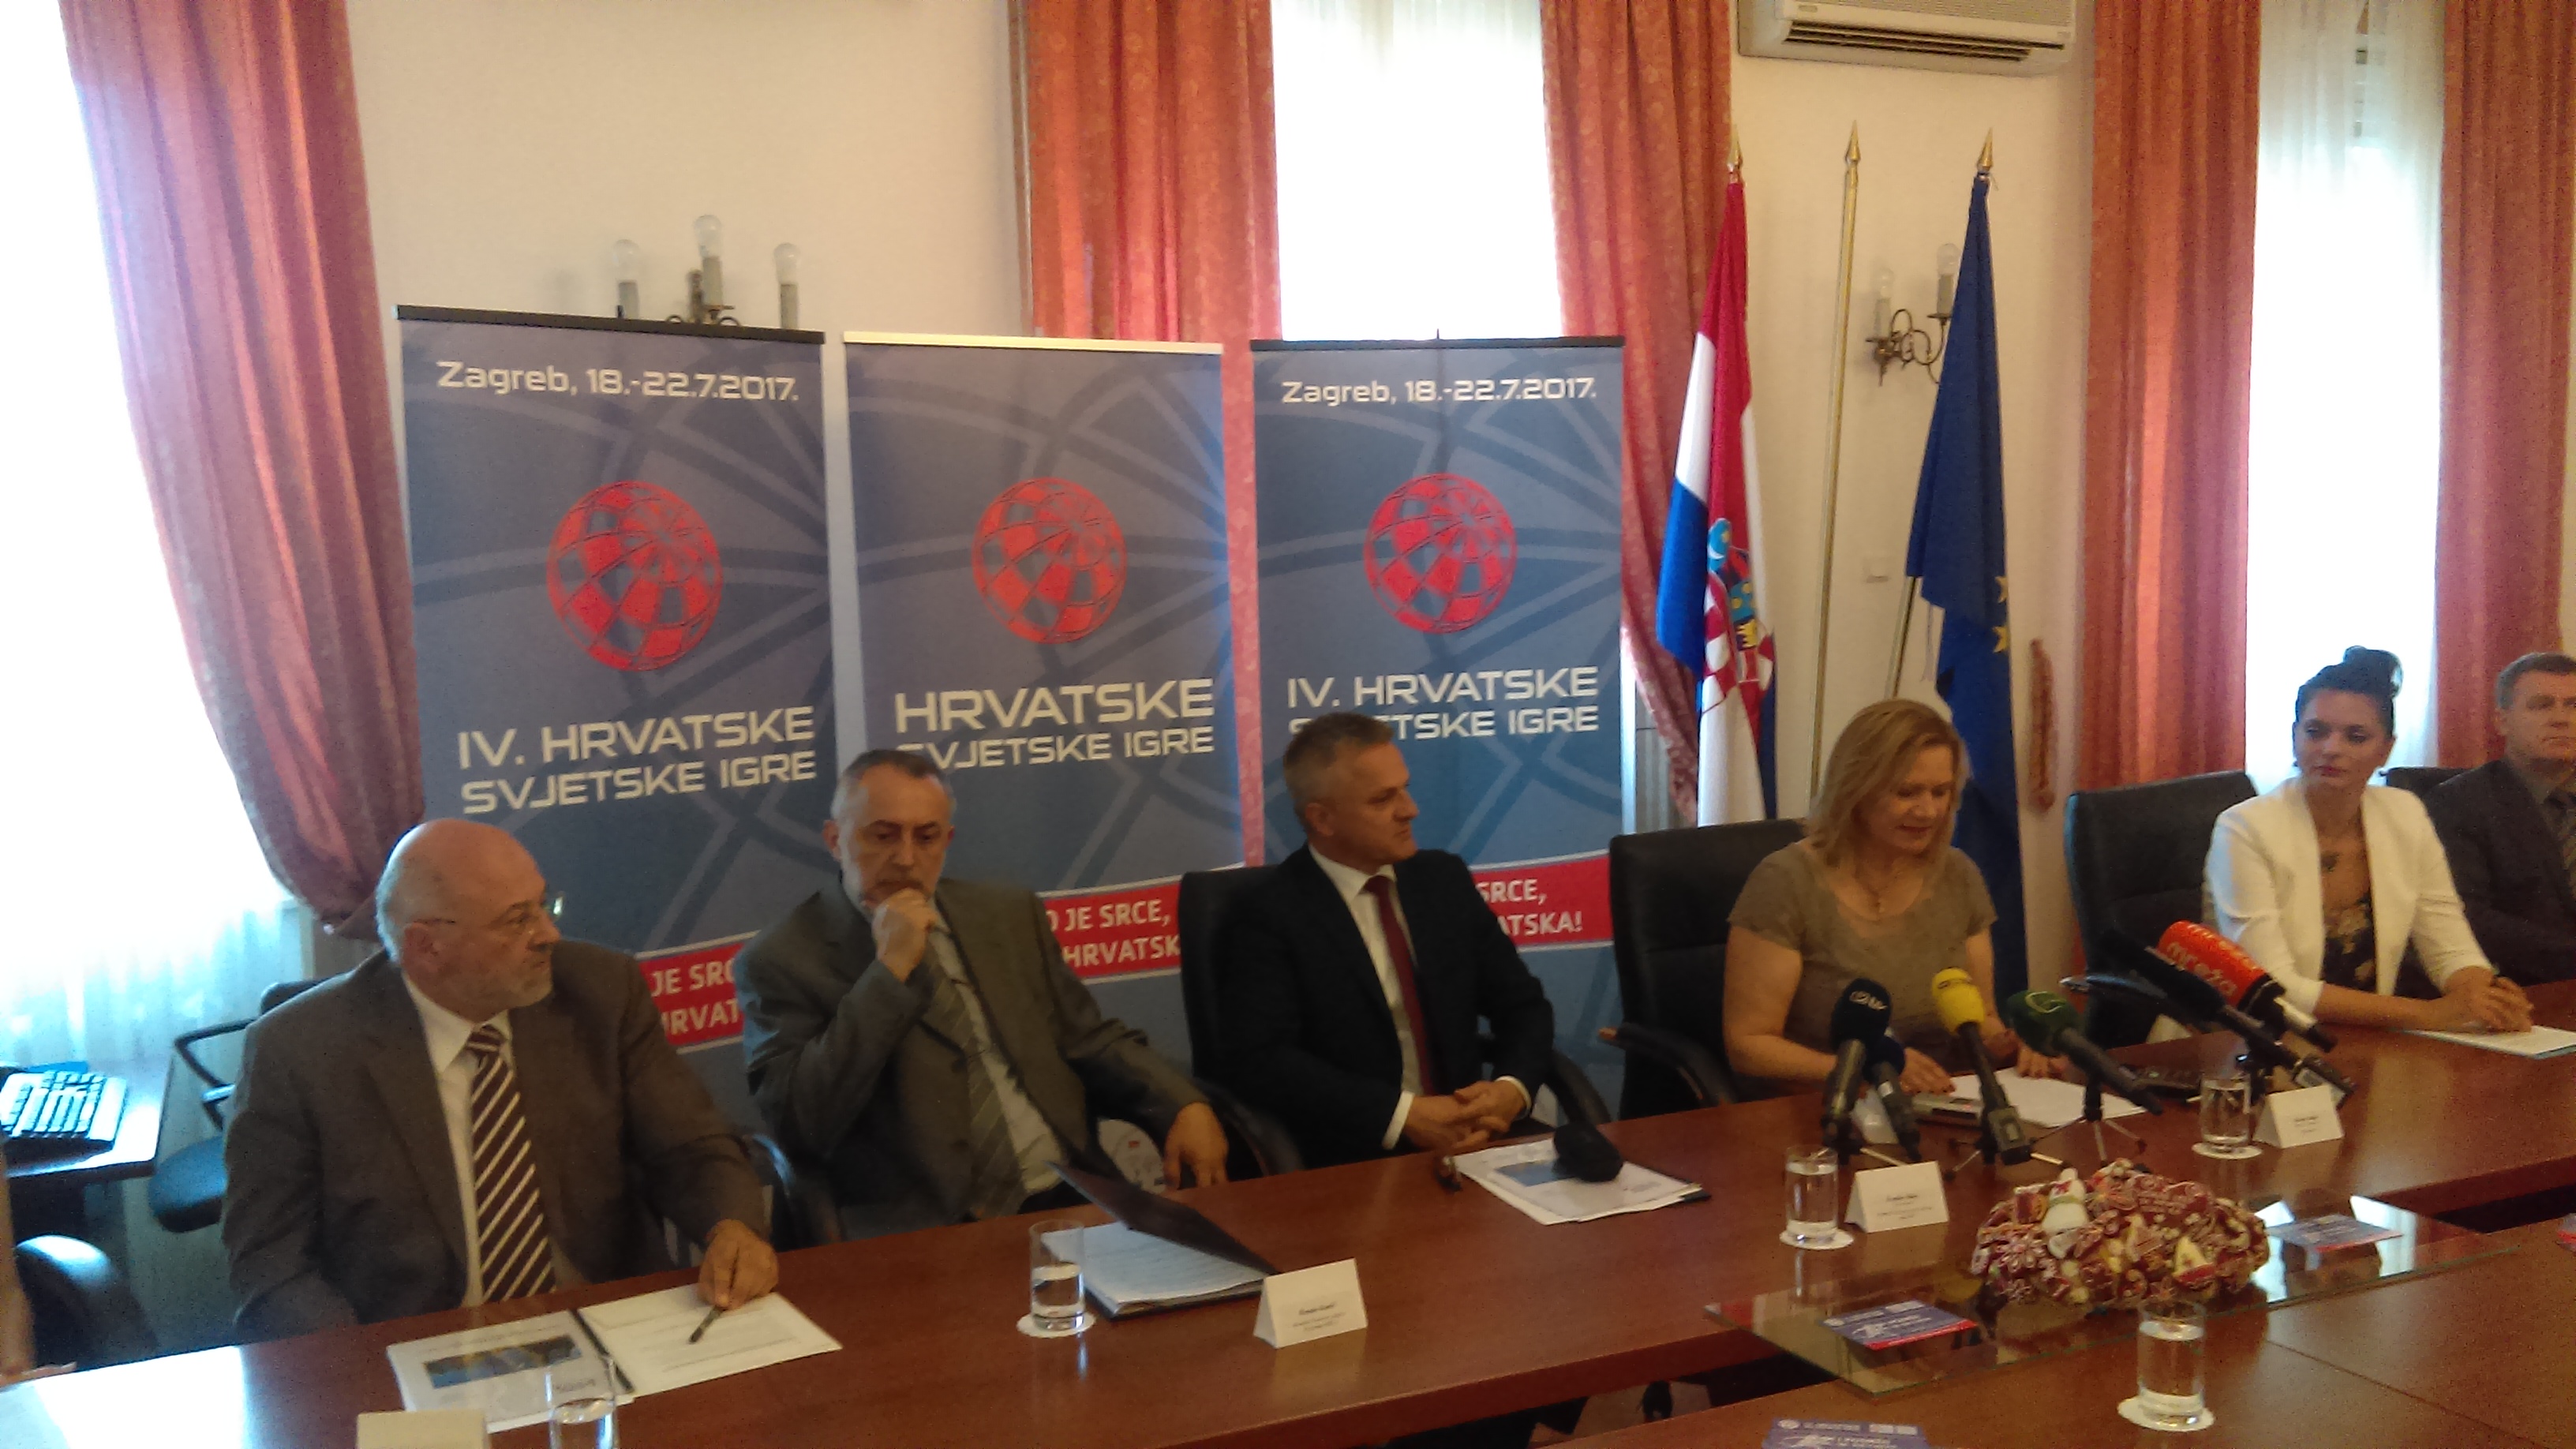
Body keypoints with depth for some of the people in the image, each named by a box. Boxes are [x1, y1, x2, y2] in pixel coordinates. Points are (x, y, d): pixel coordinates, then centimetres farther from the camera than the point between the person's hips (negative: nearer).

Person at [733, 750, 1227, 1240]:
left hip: (1073, 1199, 6)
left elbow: (1093, 1043, 20)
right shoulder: (779, 961, 0)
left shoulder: (1009, 913, 14)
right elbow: (799, 1124, -11)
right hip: (925, 1237, -5)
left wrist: (1186, 1106, 1)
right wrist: (889, 971, -14)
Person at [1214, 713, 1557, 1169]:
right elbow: (1260, 1062, -16)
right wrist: (1403, 1116, -22)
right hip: (1348, 1164, -5)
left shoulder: (1444, 880, 11)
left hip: (1469, 1141, 5)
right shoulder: (1269, 916, -6)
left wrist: (1512, 1088, -8)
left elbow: (1522, 1004, 13)